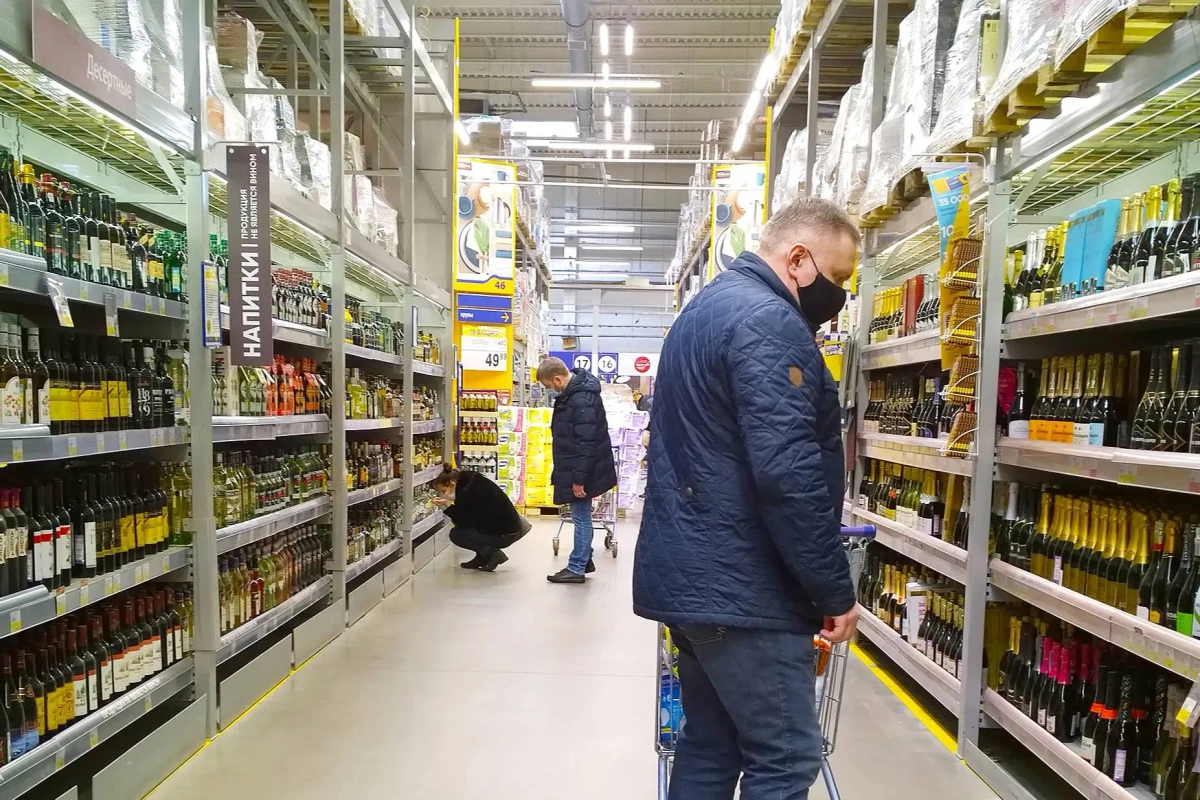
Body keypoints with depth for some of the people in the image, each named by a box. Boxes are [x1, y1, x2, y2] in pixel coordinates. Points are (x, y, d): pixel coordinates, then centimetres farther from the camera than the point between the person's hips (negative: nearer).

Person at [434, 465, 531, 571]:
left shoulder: (467, 492, -21)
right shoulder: (472, 480, 5)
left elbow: (463, 522, -11)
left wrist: (448, 505, -8)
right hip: (508, 525, 9)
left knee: (455, 534, 0)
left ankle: (492, 553, -4)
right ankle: (483, 556, 17)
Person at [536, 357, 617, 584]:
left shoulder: (582, 400, -25)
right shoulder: (572, 392, 7)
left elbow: (586, 443, -26)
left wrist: (579, 478, -23)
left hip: (581, 471, -10)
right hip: (575, 468, 10)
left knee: (581, 517, 1)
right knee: (581, 516, 18)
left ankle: (576, 568, 12)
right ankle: (585, 560, 30)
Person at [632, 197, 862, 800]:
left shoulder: (705, 307, 17)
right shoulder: (768, 322, -16)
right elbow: (788, 473, -24)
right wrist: (834, 590, -13)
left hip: (690, 574, 10)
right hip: (741, 586, -10)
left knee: (710, 747, 18)